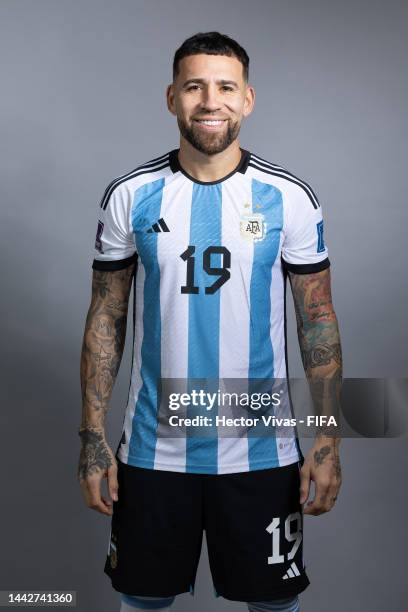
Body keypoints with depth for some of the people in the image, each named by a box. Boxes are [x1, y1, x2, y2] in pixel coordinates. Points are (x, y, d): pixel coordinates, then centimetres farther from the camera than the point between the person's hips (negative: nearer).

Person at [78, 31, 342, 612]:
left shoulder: (290, 198, -4)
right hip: (153, 449, 1)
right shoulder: (129, 196, -3)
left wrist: (328, 440, -6)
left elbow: (318, 318, 0)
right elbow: (106, 316, 2)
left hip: (261, 452, 0)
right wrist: (92, 436, -2)